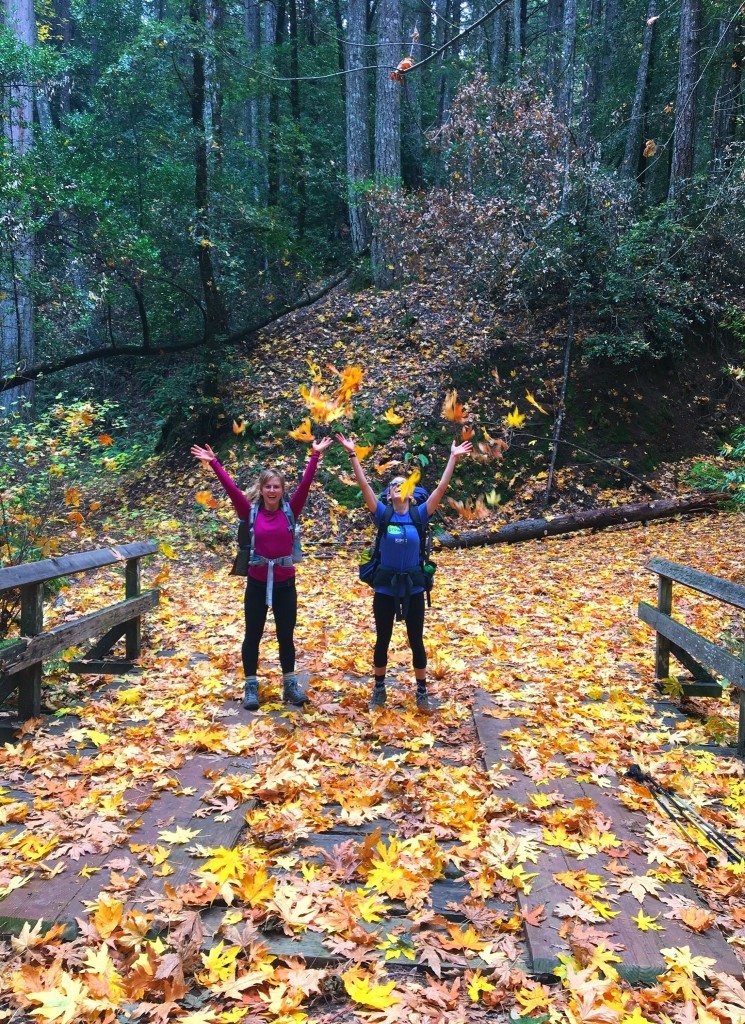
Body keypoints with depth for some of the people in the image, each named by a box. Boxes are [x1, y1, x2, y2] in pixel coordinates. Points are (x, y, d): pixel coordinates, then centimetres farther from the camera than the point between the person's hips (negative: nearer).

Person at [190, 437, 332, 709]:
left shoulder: (290, 510, -2)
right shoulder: (251, 512, -4)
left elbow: (305, 485, -9)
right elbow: (231, 488, -10)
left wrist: (315, 455, -15)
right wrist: (214, 462, -17)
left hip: (285, 583, 1)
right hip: (257, 582, 0)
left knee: (286, 636, 12)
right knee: (253, 636, 9)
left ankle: (290, 685, 25)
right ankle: (251, 687, 21)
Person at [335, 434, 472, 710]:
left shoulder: (419, 515, -2)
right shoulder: (383, 514, -3)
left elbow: (442, 488, -7)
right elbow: (364, 484, -10)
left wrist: (453, 458, -10)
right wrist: (352, 454, -16)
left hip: (413, 587, 0)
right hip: (385, 588, 0)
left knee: (416, 641, 10)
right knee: (382, 640, 12)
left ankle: (422, 690, 24)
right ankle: (379, 688, 29)